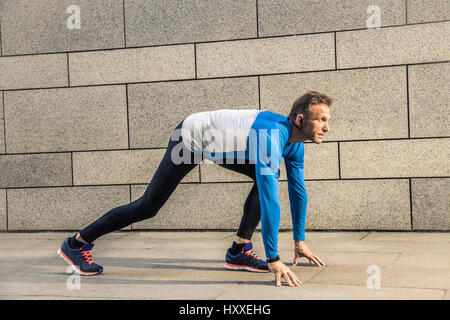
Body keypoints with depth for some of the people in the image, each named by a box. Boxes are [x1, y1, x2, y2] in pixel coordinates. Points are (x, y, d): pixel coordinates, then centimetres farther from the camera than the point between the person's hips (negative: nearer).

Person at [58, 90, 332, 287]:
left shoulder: (295, 141, -7)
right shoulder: (272, 137, -35)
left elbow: (298, 189, 4)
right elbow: (270, 200, -39)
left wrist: (300, 241, 6)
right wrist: (274, 260, -37)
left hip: (215, 143, 8)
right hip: (192, 137, -8)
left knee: (267, 178, -2)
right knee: (148, 206, -5)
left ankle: (239, 251, 0)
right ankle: (77, 243, 9)